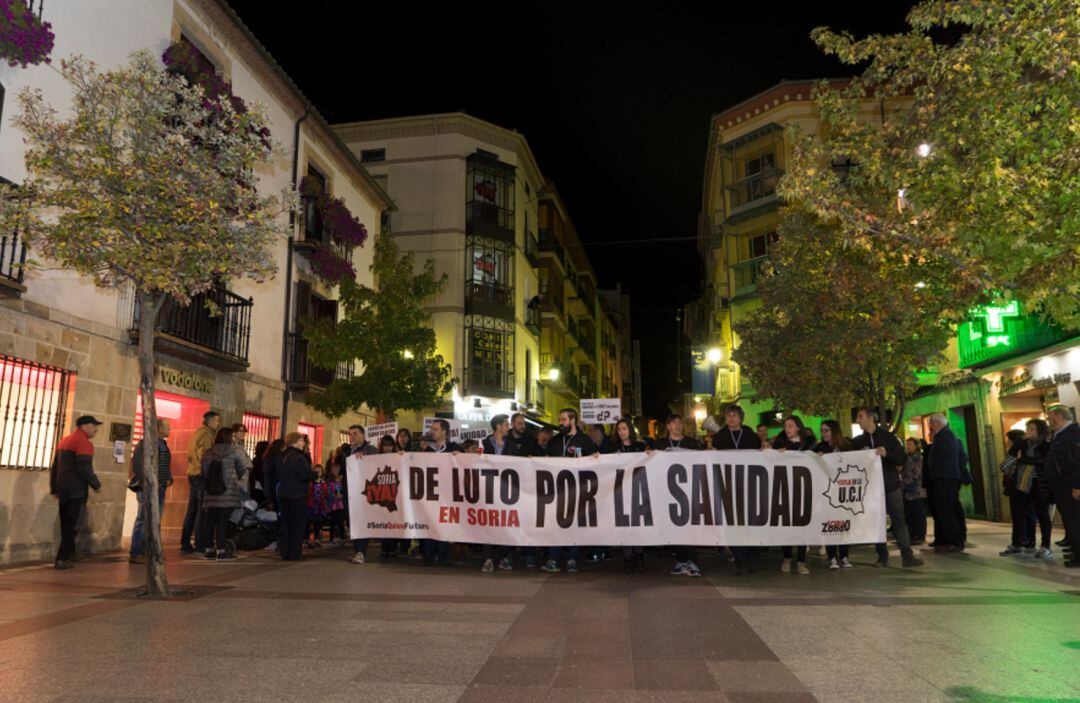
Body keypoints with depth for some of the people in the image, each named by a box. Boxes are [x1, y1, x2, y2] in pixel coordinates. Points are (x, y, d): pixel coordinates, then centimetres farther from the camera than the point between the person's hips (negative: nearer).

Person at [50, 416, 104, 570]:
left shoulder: (65, 441, 17)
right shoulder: (84, 442, -12)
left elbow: (54, 467, 19)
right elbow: (85, 468, -20)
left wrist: (54, 488, 23)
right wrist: (96, 485, -9)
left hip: (63, 488, 9)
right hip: (76, 489, -9)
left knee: (66, 524, 16)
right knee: (72, 525, -4)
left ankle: (69, 554, 24)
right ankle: (62, 559, -5)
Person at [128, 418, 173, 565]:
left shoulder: (163, 444, 17)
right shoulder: (145, 443, -10)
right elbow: (137, 464, -18)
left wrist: (169, 479, 8)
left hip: (160, 487, 9)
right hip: (147, 487, -9)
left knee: (156, 521, 13)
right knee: (143, 519, -7)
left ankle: (147, 551, 22)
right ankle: (135, 554, -1)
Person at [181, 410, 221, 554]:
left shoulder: (197, 433, 19)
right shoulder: (208, 433, -10)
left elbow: (189, 455, 19)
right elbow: (204, 453, -19)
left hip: (193, 474, 9)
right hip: (202, 475, -9)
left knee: (192, 510, 11)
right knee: (202, 510, -6)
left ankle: (185, 544, 14)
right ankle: (200, 544, -5)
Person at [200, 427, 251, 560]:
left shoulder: (208, 452, 10)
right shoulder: (235, 449, -4)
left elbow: (204, 471, 9)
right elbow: (245, 466, -1)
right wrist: (238, 477, 18)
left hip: (211, 492, 5)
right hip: (228, 492, -5)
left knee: (210, 521, 9)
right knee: (223, 521, -3)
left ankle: (209, 549, 14)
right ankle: (221, 550, -2)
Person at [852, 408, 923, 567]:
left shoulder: (887, 436, 3)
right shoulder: (857, 441, 10)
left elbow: (901, 459, -2)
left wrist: (886, 454, -18)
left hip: (891, 485, -2)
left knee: (899, 520, -3)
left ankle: (907, 556, -2)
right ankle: (882, 557, 8)